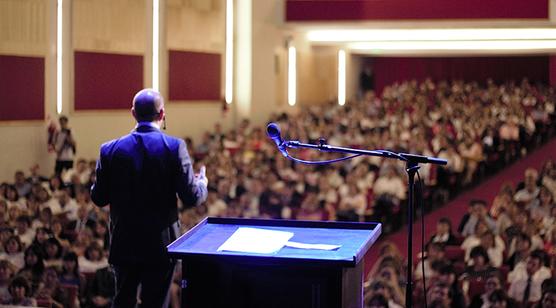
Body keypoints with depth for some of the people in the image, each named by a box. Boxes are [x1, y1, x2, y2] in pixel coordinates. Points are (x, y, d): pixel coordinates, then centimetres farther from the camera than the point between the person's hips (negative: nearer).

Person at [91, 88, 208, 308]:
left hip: (124, 242, 2)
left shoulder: (110, 149, -4)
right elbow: (192, 198, -11)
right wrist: (202, 182, 11)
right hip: (160, 242, -2)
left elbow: (98, 198, 0)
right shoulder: (174, 147, -11)